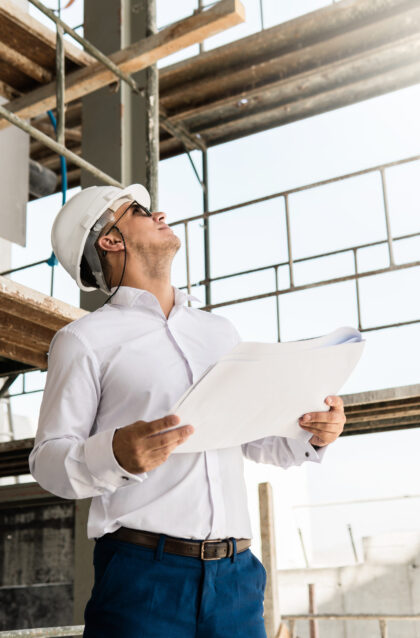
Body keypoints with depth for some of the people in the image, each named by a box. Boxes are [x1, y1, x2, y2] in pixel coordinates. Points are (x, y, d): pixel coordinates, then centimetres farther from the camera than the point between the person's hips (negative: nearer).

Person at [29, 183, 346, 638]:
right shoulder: (84, 339, 1)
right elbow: (48, 461, -3)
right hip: (143, 571, -4)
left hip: (236, 571, 5)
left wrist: (312, 435, 2)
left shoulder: (221, 331, 18)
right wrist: (117, 455, -23)